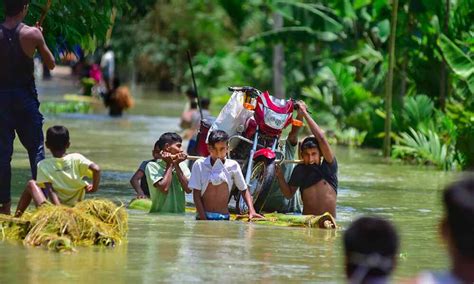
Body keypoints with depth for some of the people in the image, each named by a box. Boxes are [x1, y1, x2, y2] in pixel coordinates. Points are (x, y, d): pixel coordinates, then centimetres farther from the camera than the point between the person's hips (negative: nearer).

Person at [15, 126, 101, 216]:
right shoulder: (77, 158, -6)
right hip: (76, 203, 2)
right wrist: (94, 187, -5)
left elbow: (50, 190, -17)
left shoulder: (43, 165, -8)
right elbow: (96, 169, -20)